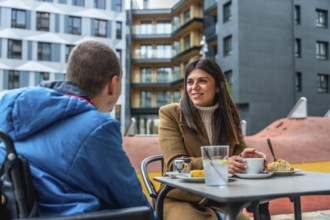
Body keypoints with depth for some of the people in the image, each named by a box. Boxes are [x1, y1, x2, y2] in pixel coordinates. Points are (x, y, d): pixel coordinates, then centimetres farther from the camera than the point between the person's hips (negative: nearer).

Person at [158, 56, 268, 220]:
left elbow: (238, 150, 8)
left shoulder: (229, 115, 9)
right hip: (180, 200, -3)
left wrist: (243, 158, -17)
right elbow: (175, 163, -13)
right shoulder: (170, 114, -5)